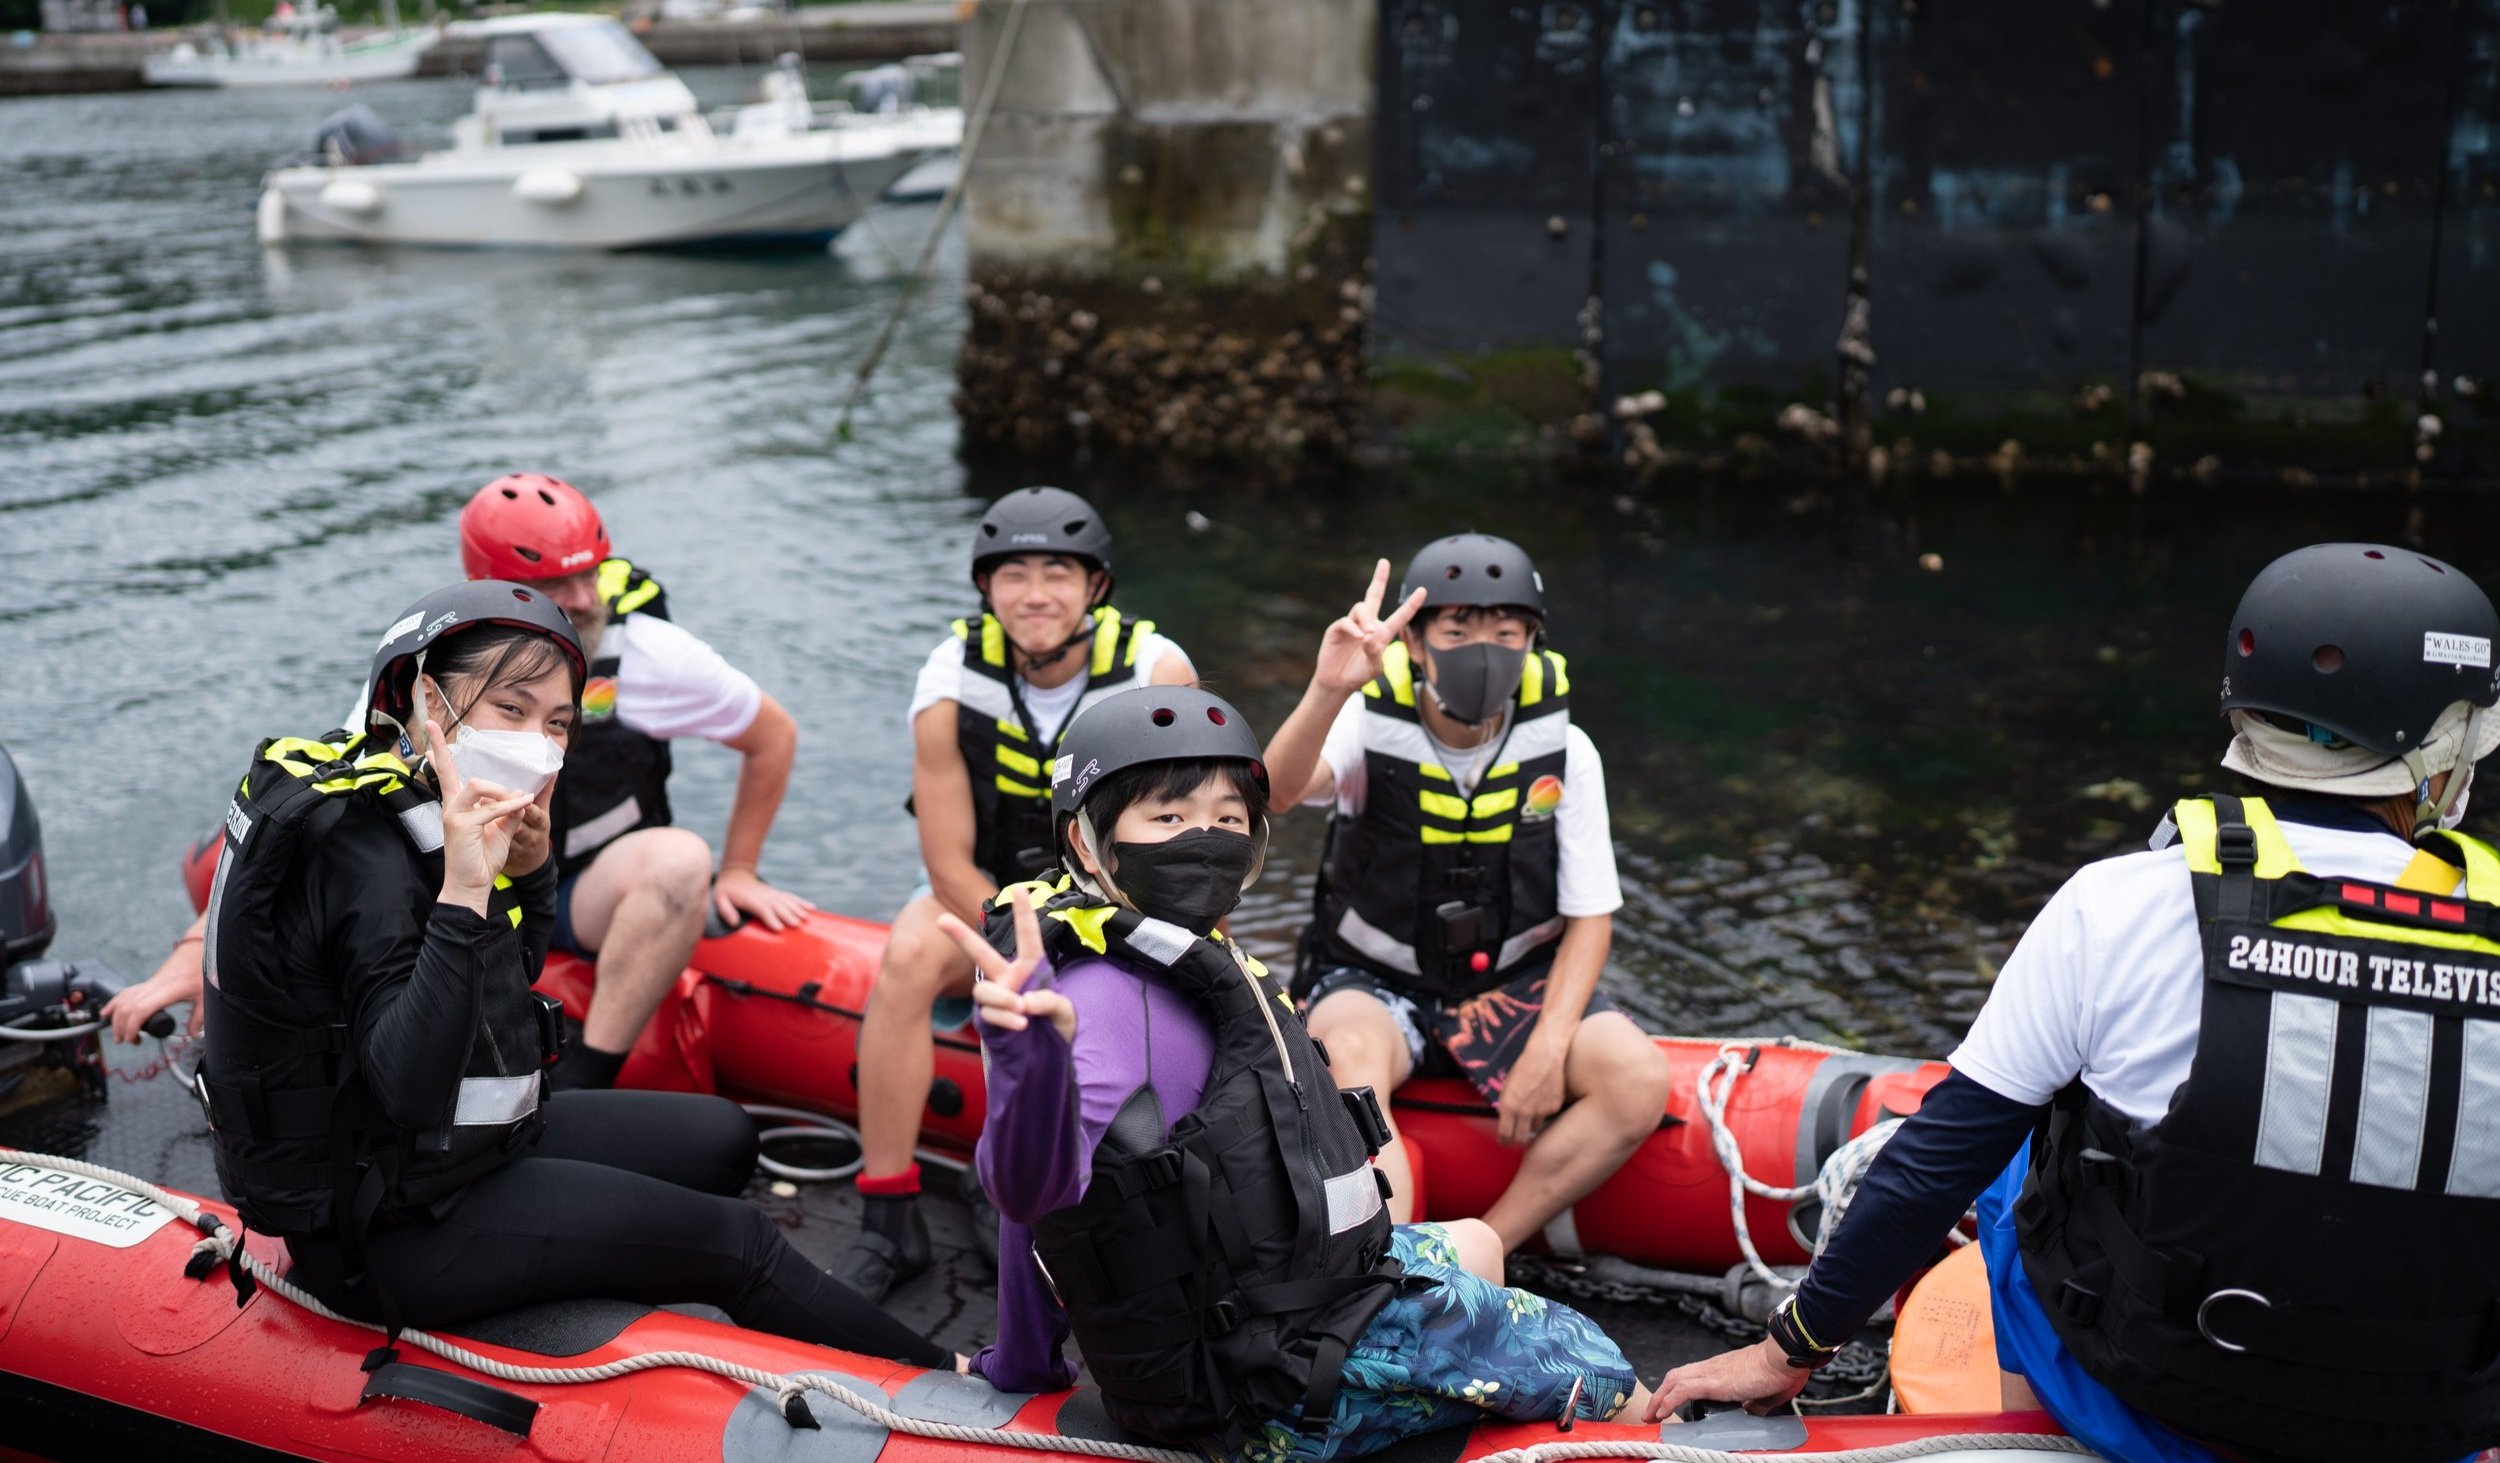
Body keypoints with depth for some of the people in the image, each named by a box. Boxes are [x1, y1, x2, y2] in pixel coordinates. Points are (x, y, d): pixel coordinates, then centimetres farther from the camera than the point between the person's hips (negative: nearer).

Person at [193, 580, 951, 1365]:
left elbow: (505, 979, 16)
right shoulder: (367, 848, -25)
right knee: (737, 1243, -9)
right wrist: (462, 894, -40)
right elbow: (412, 1092, -34)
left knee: (722, 1140, 15)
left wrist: (530, 871, -3)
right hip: (389, 1230, -10)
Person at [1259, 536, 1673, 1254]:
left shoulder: (1564, 754, -7)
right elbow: (1276, 791, -36)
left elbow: (1590, 917, -2)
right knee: (1350, 1054, -36)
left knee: (1639, 1078, -23)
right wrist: (1327, 690, -55)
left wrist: (1548, 1047, -16)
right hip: (1376, 980, -2)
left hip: (1513, 983, 2)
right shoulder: (1370, 725, -13)